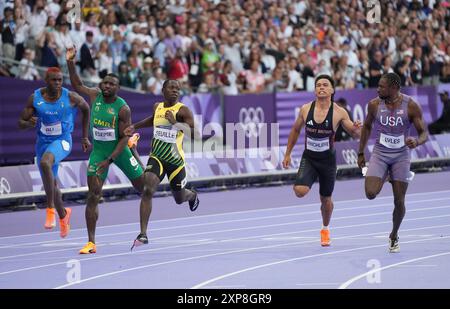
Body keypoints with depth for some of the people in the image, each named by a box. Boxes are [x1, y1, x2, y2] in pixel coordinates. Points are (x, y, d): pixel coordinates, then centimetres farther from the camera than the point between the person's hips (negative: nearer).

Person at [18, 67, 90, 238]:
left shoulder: (71, 97, -13)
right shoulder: (35, 98, -8)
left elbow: (86, 108, 7)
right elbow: (20, 122, -3)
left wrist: (85, 137, 11)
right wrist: (29, 123, -28)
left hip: (62, 141, -4)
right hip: (43, 142, 4)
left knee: (45, 163, -35)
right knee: (51, 184, 15)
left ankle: (51, 209, -29)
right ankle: (63, 215, 43)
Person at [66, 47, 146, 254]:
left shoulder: (123, 108, -17)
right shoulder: (95, 96, -3)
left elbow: (124, 138, -17)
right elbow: (77, 85, 13)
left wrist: (109, 160, -24)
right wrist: (70, 63, 1)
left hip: (119, 150, -3)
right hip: (98, 151, 3)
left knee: (144, 188, 6)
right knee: (93, 196, -8)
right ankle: (91, 243, -7)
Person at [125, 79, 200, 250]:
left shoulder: (182, 110, -10)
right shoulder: (157, 107, 5)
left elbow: (193, 130, -24)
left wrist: (175, 122, -35)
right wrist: (135, 126, 21)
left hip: (175, 160, -2)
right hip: (157, 158, 2)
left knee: (179, 198, 15)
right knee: (147, 190, -21)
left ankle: (192, 195, 56)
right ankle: (143, 234, -20)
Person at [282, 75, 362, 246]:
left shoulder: (339, 113, -12)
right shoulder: (305, 109, -6)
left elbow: (355, 135, -5)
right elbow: (295, 131, 9)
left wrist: (356, 129, -30)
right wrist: (288, 153, 10)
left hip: (327, 160, -1)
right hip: (308, 158, 1)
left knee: (326, 199, 12)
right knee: (300, 191, -23)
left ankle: (325, 229, 40)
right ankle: (307, 183, 15)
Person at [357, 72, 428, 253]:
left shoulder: (411, 106, -13)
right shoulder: (375, 104, -6)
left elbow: (424, 133, -8)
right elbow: (367, 127, 10)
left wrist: (417, 141, -32)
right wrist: (361, 153, 10)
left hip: (401, 156, -1)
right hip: (379, 154, 1)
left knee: (399, 201, 0)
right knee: (371, 194, -18)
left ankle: (394, 236, 24)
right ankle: (384, 179, 19)